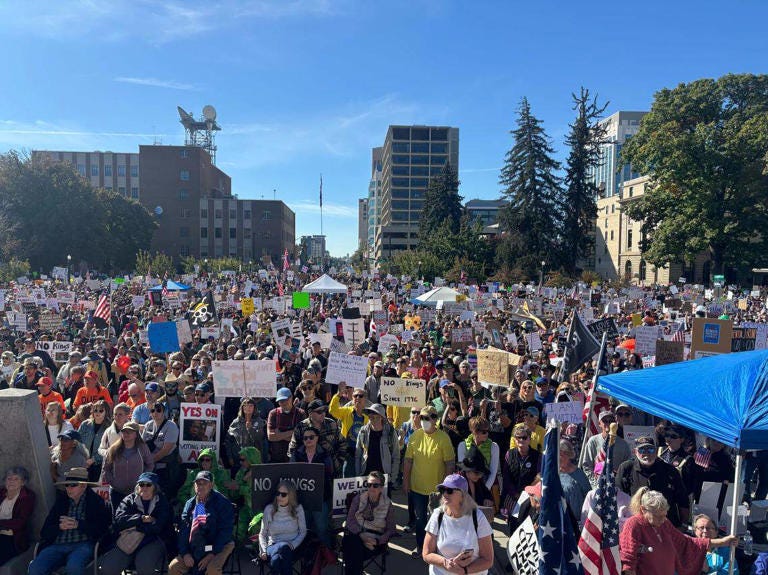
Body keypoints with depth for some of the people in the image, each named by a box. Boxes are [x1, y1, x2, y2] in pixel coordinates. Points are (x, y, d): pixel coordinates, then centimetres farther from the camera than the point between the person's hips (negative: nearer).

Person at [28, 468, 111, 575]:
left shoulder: (95, 501, 6)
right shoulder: (61, 501, 17)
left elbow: (102, 527, -5)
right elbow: (45, 531, 13)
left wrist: (78, 525, -16)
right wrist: (59, 527, -10)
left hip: (82, 545, -4)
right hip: (57, 545, 4)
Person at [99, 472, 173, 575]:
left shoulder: (162, 502, 4)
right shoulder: (129, 500, 13)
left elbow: (157, 526, -9)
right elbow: (119, 519, -4)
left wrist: (134, 527, -7)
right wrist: (141, 518, -13)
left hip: (152, 541, -4)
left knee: (145, 566, -33)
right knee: (107, 566, -18)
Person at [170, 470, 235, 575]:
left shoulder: (222, 502, -8)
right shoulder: (190, 504, 8)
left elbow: (225, 531, -12)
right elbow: (183, 530, 5)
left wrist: (212, 554, -18)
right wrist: (185, 553, -8)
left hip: (218, 546, -5)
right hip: (193, 548, 5)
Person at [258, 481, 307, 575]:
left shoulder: (298, 508, 2)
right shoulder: (269, 509, 4)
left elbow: (303, 532, 6)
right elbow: (262, 534, 9)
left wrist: (293, 545, -12)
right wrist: (263, 551, -8)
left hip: (291, 547, 0)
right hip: (273, 545, 0)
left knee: (284, 548, -38)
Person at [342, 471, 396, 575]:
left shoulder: (388, 504, 4)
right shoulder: (358, 498, 7)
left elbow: (391, 529, 3)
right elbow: (350, 520, 0)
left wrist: (377, 541, -14)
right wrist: (361, 534, -16)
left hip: (375, 540, -1)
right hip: (356, 534, 1)